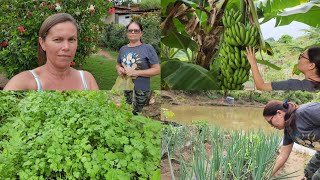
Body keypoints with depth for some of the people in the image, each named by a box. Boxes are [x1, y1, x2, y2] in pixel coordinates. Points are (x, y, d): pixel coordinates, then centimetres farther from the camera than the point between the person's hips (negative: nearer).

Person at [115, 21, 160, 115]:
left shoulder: (148, 48, -8)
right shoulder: (123, 49, 9)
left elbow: (157, 70, -11)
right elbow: (118, 64, 23)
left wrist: (136, 72, -19)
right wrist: (119, 69, -2)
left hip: (141, 90, -5)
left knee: (136, 114, 5)